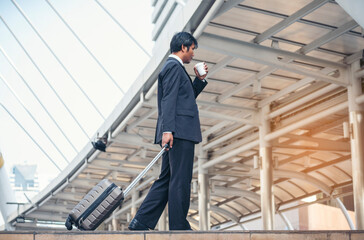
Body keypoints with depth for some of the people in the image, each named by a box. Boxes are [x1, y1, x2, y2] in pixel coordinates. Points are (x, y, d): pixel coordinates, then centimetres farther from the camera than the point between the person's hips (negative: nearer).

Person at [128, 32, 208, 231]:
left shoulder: (174, 67, 25)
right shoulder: (174, 67, -6)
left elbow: (188, 97, 32)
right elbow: (168, 100, -18)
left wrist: (200, 80, 21)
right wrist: (167, 129, -25)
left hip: (176, 134, 10)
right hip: (179, 133, -10)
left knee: (166, 179, 10)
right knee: (180, 181, -6)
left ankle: (141, 222, 10)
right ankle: (178, 227, -2)